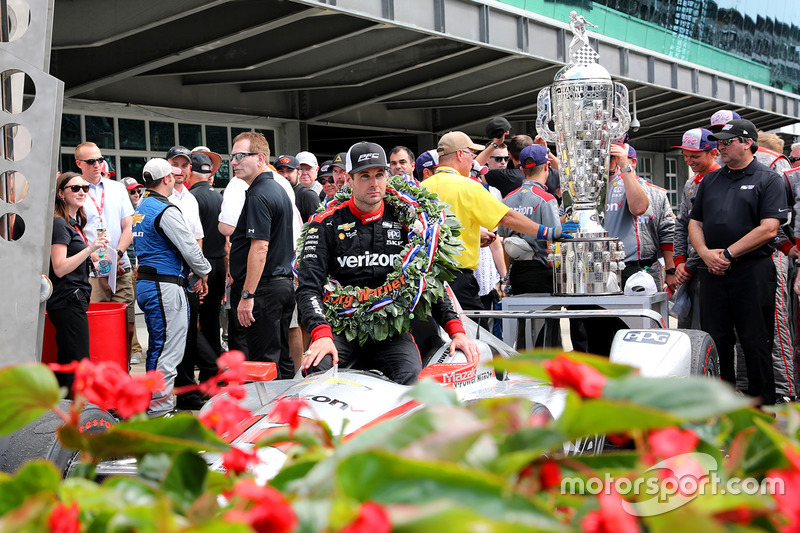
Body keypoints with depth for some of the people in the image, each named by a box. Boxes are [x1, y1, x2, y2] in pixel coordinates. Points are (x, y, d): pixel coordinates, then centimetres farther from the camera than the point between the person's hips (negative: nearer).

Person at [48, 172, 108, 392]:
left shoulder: (74, 223, 19)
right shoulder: (59, 224, -11)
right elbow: (59, 268, -20)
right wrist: (90, 248, -26)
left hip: (74, 300, 10)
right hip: (68, 301, -10)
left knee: (66, 364, 12)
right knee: (79, 365, -11)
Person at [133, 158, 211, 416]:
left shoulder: (141, 209, 17)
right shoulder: (166, 211, -15)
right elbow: (189, 248, -14)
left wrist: (189, 278, 16)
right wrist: (203, 273, 5)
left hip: (146, 283, 10)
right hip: (166, 287, -10)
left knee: (157, 348, 17)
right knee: (168, 351, -7)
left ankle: (155, 404, 23)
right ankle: (160, 410, -5)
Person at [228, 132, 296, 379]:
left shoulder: (258, 196, -15)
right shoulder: (280, 190, 16)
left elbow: (260, 248, -22)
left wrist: (247, 295, -22)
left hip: (263, 289, -10)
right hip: (284, 282, 10)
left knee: (263, 362, -6)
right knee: (282, 358, 13)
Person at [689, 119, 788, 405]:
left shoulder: (768, 180, -1)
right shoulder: (710, 180, 16)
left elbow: (768, 229, -11)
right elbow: (695, 223, 16)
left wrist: (727, 254, -13)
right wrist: (706, 253, -4)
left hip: (753, 271, -5)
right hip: (714, 272, 5)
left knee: (756, 341, -1)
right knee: (714, 339, 8)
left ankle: (763, 406, 8)